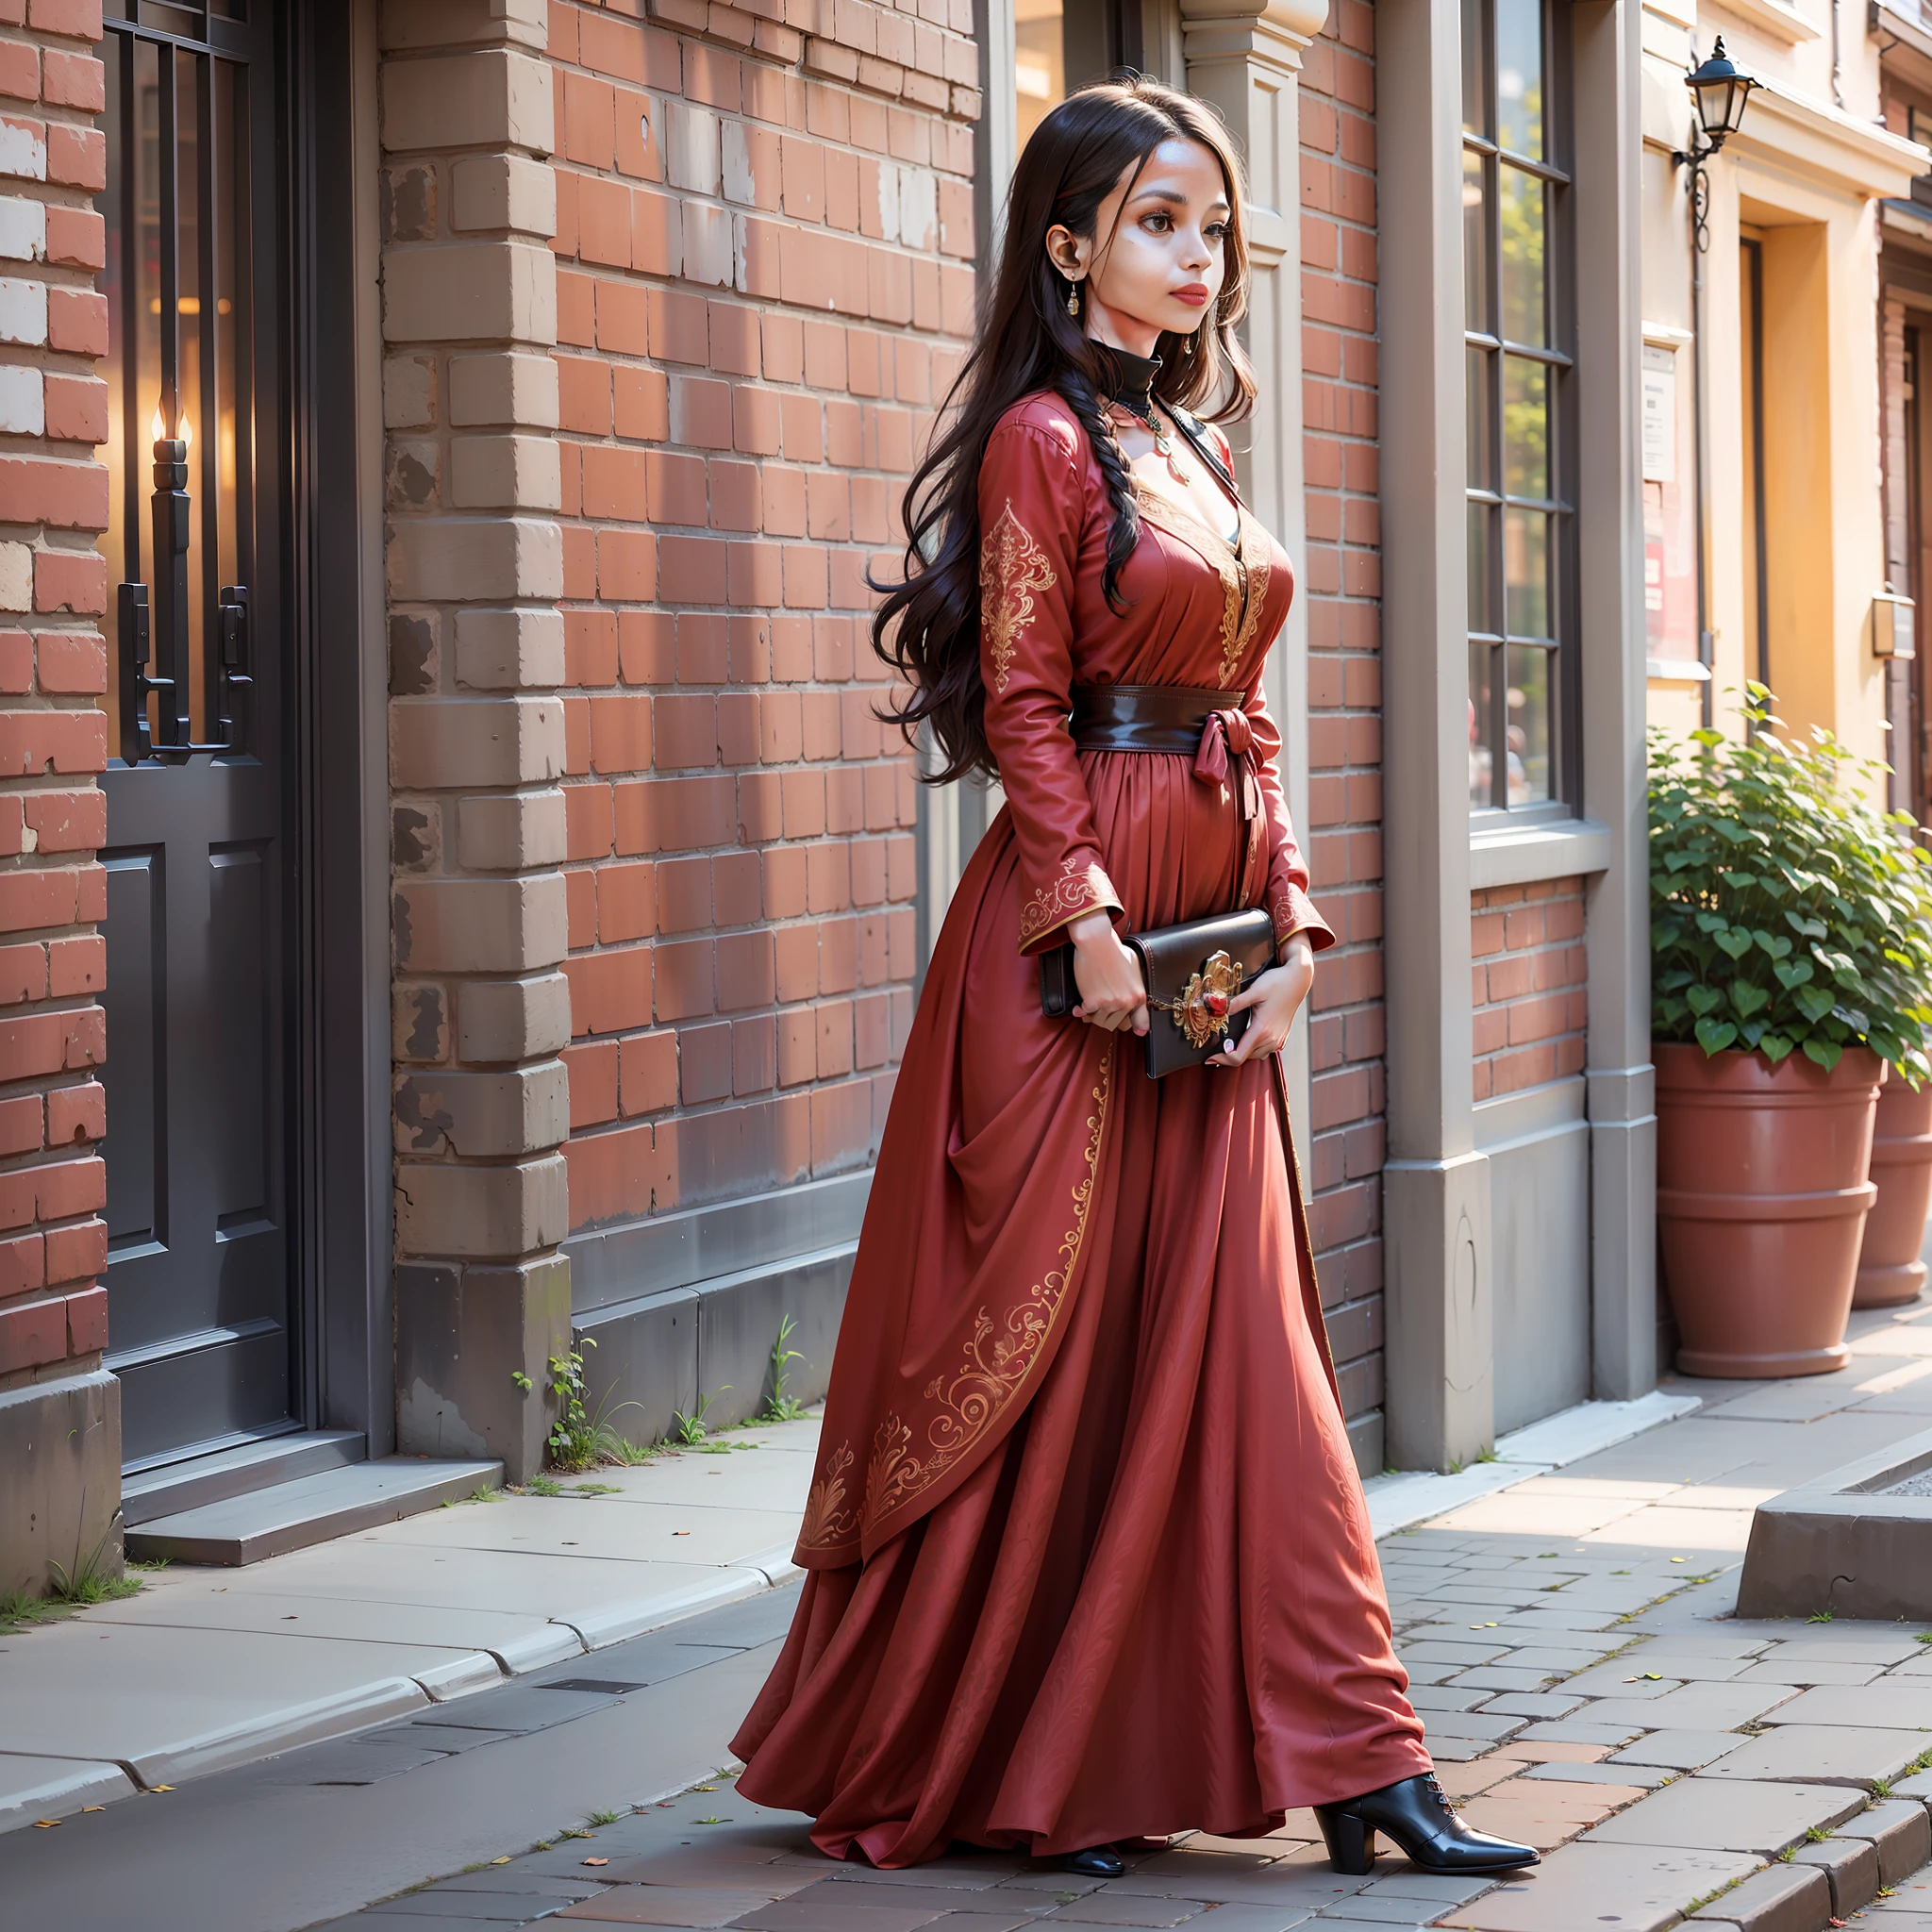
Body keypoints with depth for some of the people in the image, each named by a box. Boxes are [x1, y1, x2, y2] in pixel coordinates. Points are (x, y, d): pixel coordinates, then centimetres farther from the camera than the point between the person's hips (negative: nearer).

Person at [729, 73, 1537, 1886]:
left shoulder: (1188, 444, 17)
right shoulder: (1044, 439, -7)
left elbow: (1241, 717, 16)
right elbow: (1022, 708, -12)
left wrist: (1289, 922, 6)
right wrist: (1087, 924, -19)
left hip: (1209, 936, 8)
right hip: (1079, 937, -8)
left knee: (1233, 1346, 6)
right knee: (1050, 1339, -1)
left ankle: (1351, 1766, 7)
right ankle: (972, 1759, 11)